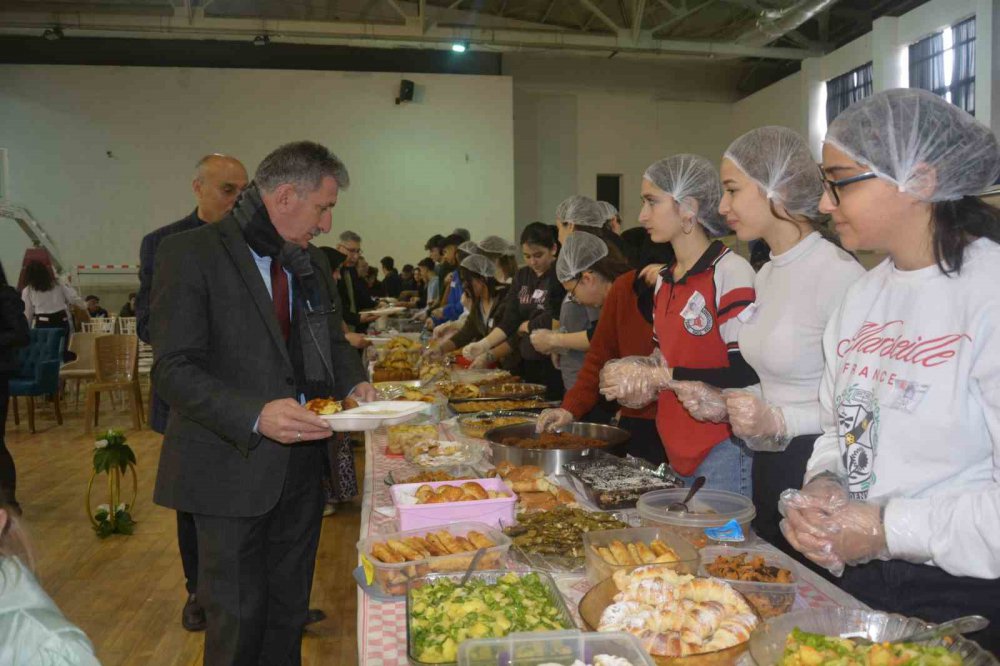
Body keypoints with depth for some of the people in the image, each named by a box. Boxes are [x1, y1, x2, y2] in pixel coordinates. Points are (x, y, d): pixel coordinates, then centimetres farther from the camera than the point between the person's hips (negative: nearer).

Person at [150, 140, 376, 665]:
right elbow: (174, 370, -17)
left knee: (289, 611, 19)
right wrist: (255, 415, -30)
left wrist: (353, 383, -1)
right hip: (233, 470, -6)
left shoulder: (311, 263, 9)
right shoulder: (190, 254, -12)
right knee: (238, 622, 7)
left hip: (301, 464, 6)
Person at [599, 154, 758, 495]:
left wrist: (659, 376, -17)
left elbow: (745, 373, -20)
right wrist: (637, 375, -3)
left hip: (723, 450, -7)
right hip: (677, 448, 7)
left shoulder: (731, 272, -14)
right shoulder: (663, 279, 10)